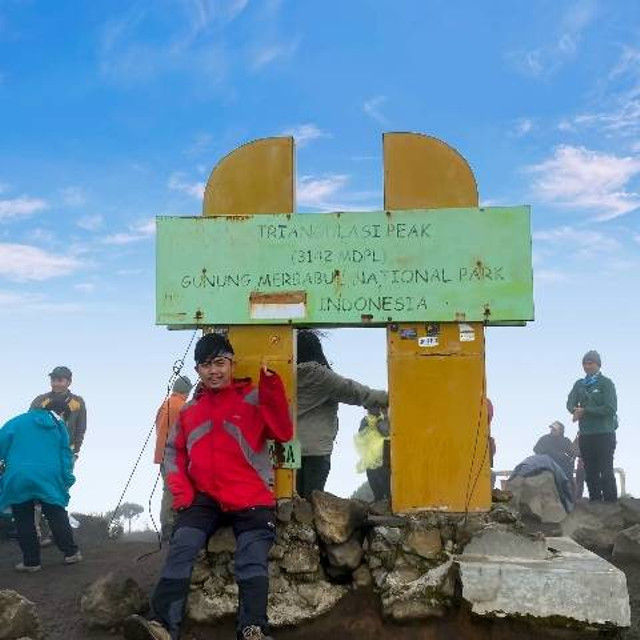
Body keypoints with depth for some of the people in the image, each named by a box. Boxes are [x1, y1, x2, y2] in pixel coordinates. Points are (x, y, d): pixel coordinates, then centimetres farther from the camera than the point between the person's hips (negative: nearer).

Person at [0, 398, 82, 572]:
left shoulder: (17, 422, 10)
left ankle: (31, 561, 12)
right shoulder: (60, 427, 13)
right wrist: (67, 480, 12)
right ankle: (71, 553, 17)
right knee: (57, 516, 12)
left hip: (17, 479, -1)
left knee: (24, 522, 9)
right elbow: (65, 455, 10)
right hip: (48, 479, 1)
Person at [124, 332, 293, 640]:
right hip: (205, 499, 2)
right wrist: (180, 488, 2)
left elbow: (283, 433, -6)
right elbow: (173, 451, 20)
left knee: (252, 560, -21)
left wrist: (271, 384, -15)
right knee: (181, 548, -20)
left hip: (252, 499, -2)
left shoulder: (254, 397, 5)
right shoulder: (188, 410, 17)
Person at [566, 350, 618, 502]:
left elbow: (610, 409, -11)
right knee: (590, 473, 7)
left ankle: (611, 503, -3)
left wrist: (585, 411, -13)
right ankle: (594, 502, 14)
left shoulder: (606, 383, -2)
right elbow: (570, 403, 5)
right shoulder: (579, 384, 14)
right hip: (585, 434, 5)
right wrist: (576, 411, -18)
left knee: (606, 471, -6)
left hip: (604, 434, -5)